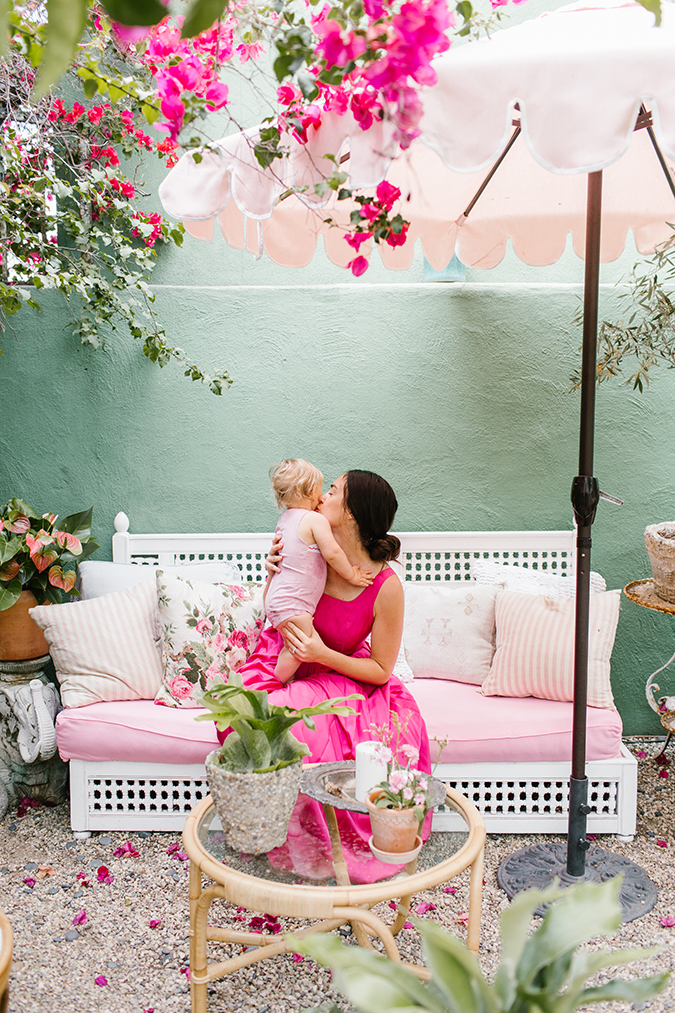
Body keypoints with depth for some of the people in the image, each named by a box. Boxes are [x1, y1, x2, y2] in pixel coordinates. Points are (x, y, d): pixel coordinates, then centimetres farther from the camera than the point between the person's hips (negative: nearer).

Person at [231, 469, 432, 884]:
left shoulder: (386, 587, -18)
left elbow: (380, 670, -10)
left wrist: (322, 654, -22)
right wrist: (274, 575, -13)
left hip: (343, 677, -3)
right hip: (286, 664, 4)